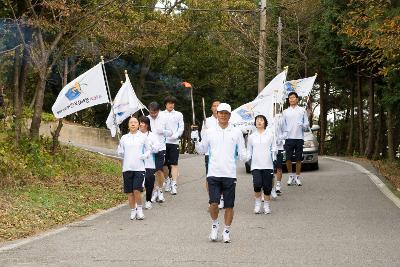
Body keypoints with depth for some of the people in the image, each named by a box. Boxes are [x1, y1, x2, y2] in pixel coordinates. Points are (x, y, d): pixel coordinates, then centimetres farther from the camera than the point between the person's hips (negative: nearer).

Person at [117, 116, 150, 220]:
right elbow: (120, 152, 15)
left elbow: (148, 150, 10)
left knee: (137, 190, -14)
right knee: (130, 192, 5)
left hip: (139, 168, -2)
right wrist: (121, 153, -5)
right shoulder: (124, 138, 10)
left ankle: (139, 209, 7)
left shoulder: (143, 137, 5)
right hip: (127, 168, 2)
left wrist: (144, 155, -8)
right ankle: (133, 211, 19)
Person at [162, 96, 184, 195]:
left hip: (174, 142, -1)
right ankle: (167, 181, 28)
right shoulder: (161, 114, 10)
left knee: (174, 164, -8)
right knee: (164, 164, 7)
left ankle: (174, 185, -12)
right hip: (163, 142, 1)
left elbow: (181, 127, 6)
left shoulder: (178, 114, 11)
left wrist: (175, 135, -10)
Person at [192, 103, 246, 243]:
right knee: (214, 203, -9)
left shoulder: (236, 132, 4)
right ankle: (214, 224, 18)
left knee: (229, 205, 5)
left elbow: (242, 153, 5)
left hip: (230, 174, 0)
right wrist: (196, 141, -2)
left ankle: (226, 231, 20)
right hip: (213, 173, 0)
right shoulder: (210, 132, 7)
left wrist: (243, 155, -17)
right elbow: (202, 150, 16)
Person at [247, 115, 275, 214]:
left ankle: (266, 205, 17)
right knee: (257, 185, -15)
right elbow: (249, 151, 14)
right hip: (256, 166, 0)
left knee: (267, 186, 0)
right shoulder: (251, 136, 11)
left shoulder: (270, 134, 6)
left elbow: (273, 148, 6)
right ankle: (257, 203, 6)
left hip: (268, 165, 0)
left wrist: (274, 156, -11)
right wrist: (247, 157, -5)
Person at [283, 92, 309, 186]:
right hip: (289, 138, 1)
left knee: (298, 159, 2)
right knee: (288, 159, -2)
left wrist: (303, 125, -15)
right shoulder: (285, 112, 11)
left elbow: (307, 123, 8)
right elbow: (283, 125, 11)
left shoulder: (302, 110, 9)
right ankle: (290, 175, 14)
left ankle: (297, 177, 12)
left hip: (299, 137, -1)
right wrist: (283, 135, -3)